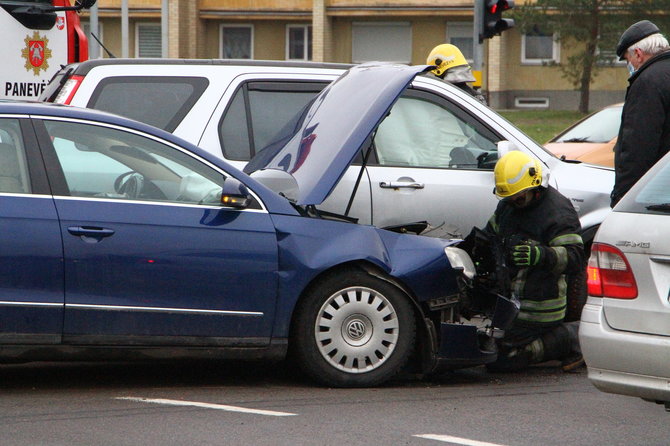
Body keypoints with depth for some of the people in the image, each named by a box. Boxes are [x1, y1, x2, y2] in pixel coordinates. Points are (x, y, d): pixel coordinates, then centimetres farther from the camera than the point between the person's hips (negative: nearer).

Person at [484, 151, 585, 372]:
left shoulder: (558, 211, -16)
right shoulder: (507, 206, 10)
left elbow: (575, 258, -26)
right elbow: (490, 236, 28)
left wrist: (542, 255, -43)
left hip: (539, 307, -9)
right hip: (512, 300, 9)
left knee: (499, 359, -14)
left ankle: (568, 339, -2)